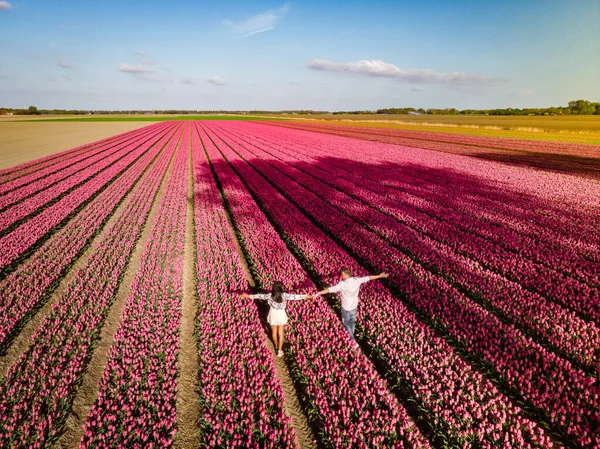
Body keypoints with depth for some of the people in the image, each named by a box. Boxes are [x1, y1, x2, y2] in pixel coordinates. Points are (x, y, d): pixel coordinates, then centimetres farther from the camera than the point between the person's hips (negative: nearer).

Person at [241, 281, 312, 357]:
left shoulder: (270, 295, -19)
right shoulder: (284, 295, -24)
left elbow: (260, 296, -8)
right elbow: (294, 296, -16)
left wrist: (249, 296, 7)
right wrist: (306, 296, -4)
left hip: (273, 315, 2)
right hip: (281, 315, -1)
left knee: (274, 332, 22)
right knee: (280, 333, 13)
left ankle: (276, 345, 43)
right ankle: (280, 350, 16)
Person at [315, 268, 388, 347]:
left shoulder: (342, 284, -30)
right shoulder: (357, 280, -15)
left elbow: (330, 289, -32)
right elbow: (368, 278, -3)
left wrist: (319, 293, -30)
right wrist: (380, 276, 10)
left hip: (345, 307, -5)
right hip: (354, 306, 5)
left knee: (346, 323, 16)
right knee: (352, 321, 26)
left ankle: (353, 341, 11)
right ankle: (352, 335, 48)